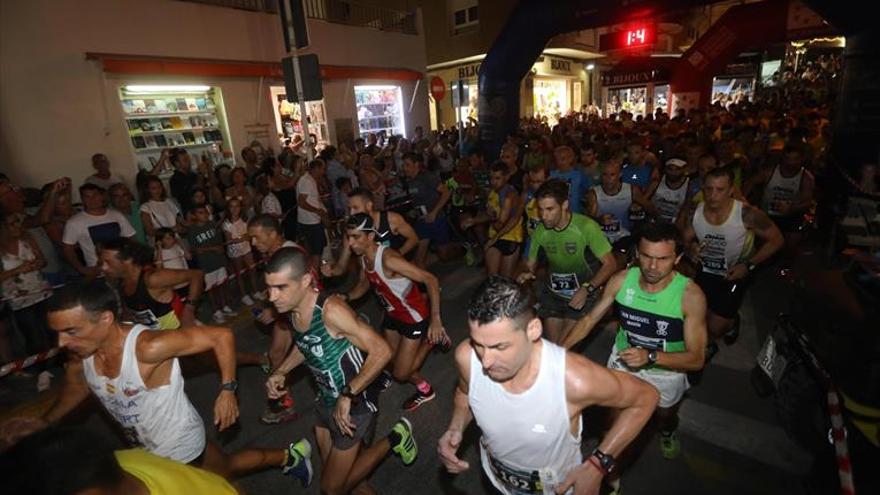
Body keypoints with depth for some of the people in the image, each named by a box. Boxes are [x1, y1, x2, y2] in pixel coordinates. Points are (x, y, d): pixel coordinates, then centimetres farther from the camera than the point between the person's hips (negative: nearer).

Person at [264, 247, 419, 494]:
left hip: (354, 403, -7)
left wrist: (347, 396, -27)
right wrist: (280, 372, 2)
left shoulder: (331, 310, -32)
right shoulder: (291, 309, -8)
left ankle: (394, 439, 16)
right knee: (335, 471, 23)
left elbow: (382, 352, -31)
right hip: (326, 400, 7)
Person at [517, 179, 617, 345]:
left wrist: (587, 289, -27)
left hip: (583, 294, -4)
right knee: (552, 344, 8)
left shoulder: (586, 227, -21)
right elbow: (531, 263, 5)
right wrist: (527, 273, -18)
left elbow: (610, 264, -16)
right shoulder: (541, 231, -7)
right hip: (552, 294, 4)